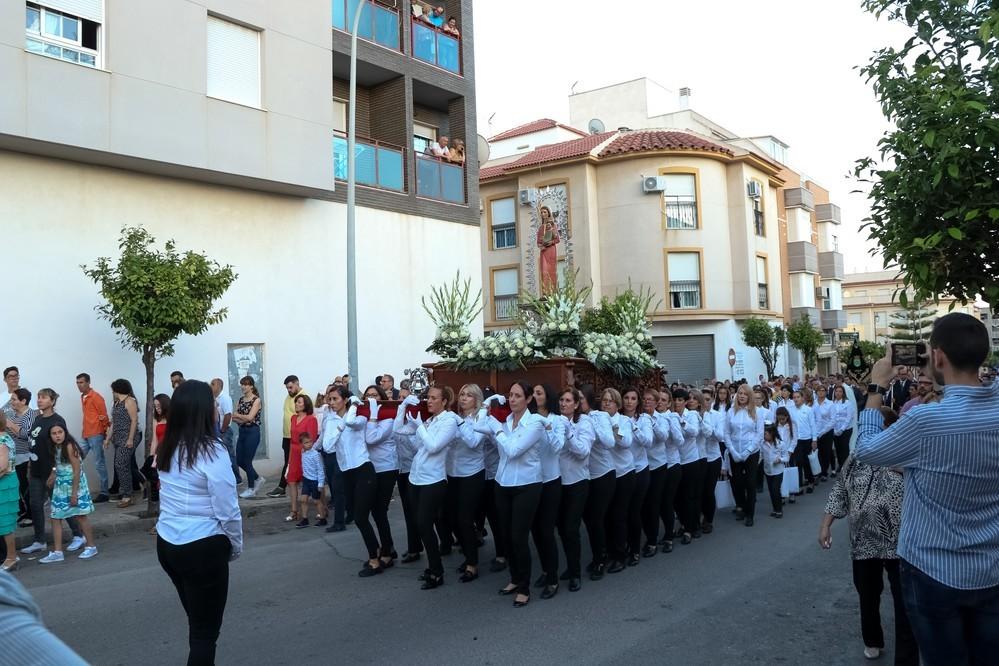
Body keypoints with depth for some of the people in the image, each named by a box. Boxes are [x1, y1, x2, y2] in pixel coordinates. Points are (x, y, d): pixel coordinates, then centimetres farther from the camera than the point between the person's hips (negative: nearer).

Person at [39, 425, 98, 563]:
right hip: (60, 487, 8)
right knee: (55, 518, 5)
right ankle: (57, 552, 11)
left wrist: (74, 493, -19)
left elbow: (77, 470, -18)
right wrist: (53, 473, -1)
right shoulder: (55, 448, 7)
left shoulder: (70, 446, -16)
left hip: (74, 486, -8)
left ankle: (91, 547, 14)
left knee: (80, 516, 2)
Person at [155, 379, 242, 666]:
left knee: (196, 622, 23)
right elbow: (227, 510, -15)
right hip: (202, 548, -7)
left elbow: (172, 499, 8)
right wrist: (236, 546, 0)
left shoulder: (166, 449, 3)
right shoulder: (211, 451, -18)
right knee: (205, 631, 7)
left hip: (167, 544, 7)